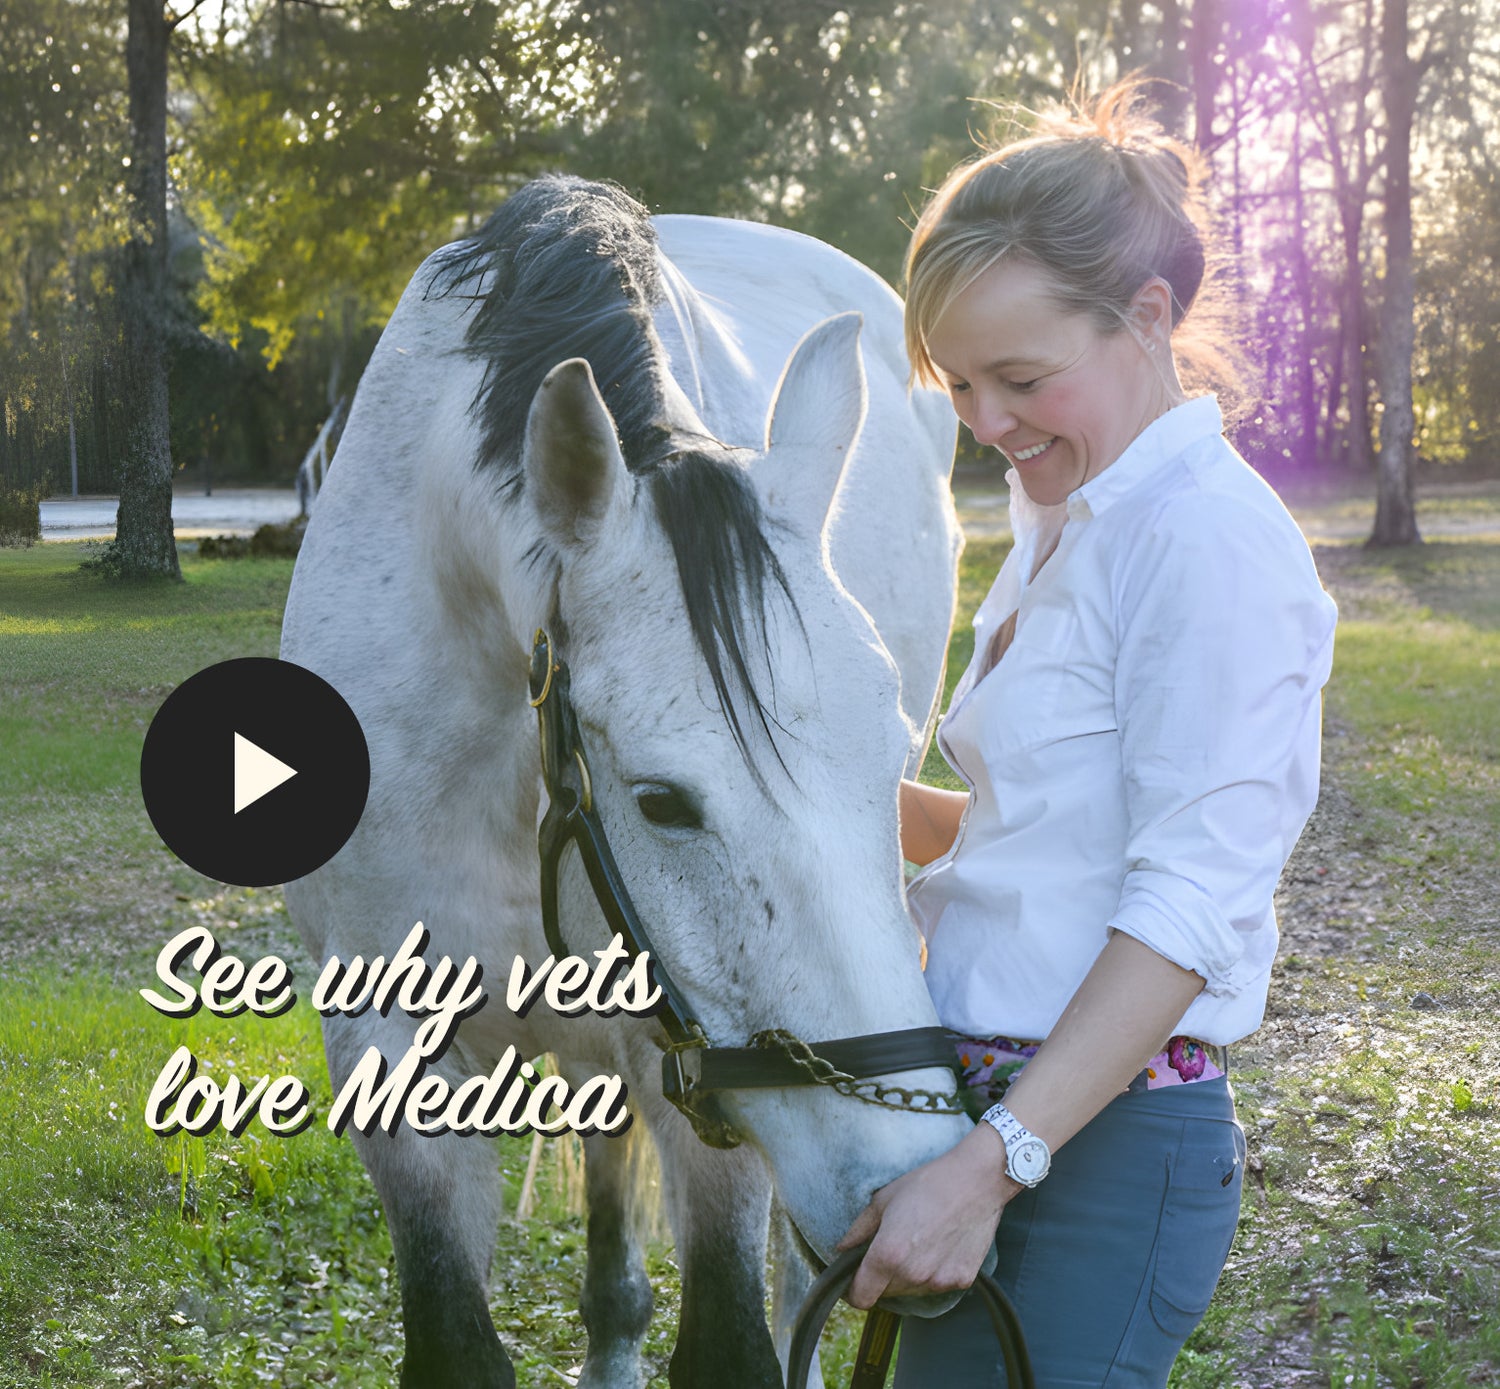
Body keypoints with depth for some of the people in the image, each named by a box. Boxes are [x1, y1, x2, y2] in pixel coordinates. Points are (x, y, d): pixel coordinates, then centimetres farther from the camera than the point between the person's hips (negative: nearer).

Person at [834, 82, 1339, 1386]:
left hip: (1110, 1137, -9)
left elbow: (1190, 900, -21)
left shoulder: (1212, 540, -16)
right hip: (991, 1108, 9)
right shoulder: (1058, 531, 14)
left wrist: (994, 1163, -24)